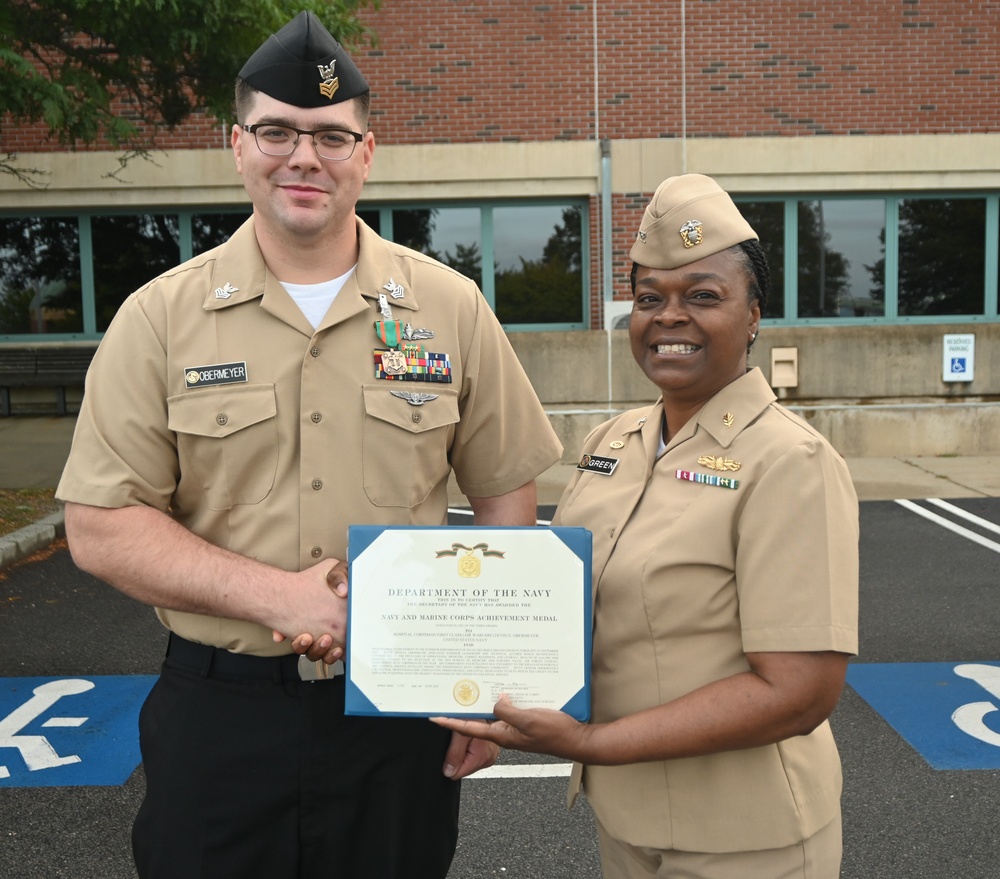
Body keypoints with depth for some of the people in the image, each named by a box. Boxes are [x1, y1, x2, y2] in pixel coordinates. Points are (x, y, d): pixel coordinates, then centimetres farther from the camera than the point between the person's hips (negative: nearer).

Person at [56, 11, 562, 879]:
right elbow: (101, 526, -5)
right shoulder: (161, 317, -3)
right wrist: (274, 593, -17)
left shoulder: (451, 309, 0)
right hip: (218, 717, 0)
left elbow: (507, 500, 4)